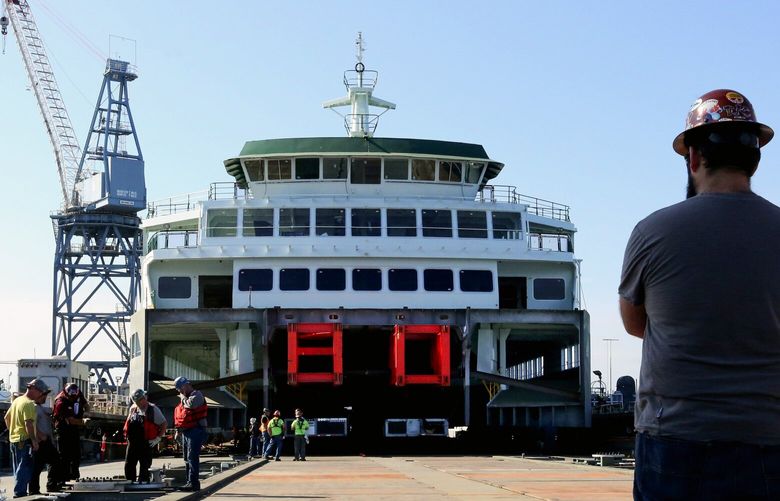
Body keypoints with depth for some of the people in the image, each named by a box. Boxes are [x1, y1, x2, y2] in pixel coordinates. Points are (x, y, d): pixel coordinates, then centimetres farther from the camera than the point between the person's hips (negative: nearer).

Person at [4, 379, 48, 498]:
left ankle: (18, 492, 22)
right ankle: (20, 493, -6)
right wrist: (34, 441, -21)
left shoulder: (17, 400, 14)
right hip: (25, 440, -10)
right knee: (25, 469, -5)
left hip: (14, 439, 10)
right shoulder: (29, 404, -16)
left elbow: (7, 418, 21)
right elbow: (29, 423, -24)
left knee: (18, 469, 16)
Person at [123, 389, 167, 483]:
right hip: (132, 443, 6)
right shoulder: (133, 409, 11)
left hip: (147, 443, -6)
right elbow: (128, 423, 28)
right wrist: (127, 435, 15)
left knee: (144, 466, 1)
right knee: (129, 465, 8)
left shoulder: (153, 409, -7)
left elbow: (164, 424, -5)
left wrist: (158, 438, -10)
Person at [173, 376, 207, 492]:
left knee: (192, 457, -14)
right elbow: (179, 415, 29)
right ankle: (190, 482, 16)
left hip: (195, 430, -10)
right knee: (187, 459, 11)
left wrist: (183, 397, -7)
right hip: (185, 432, 10)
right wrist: (178, 428, 21)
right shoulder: (185, 398, 22)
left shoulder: (197, 395, -6)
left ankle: (193, 483, -16)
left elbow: (190, 404, -26)